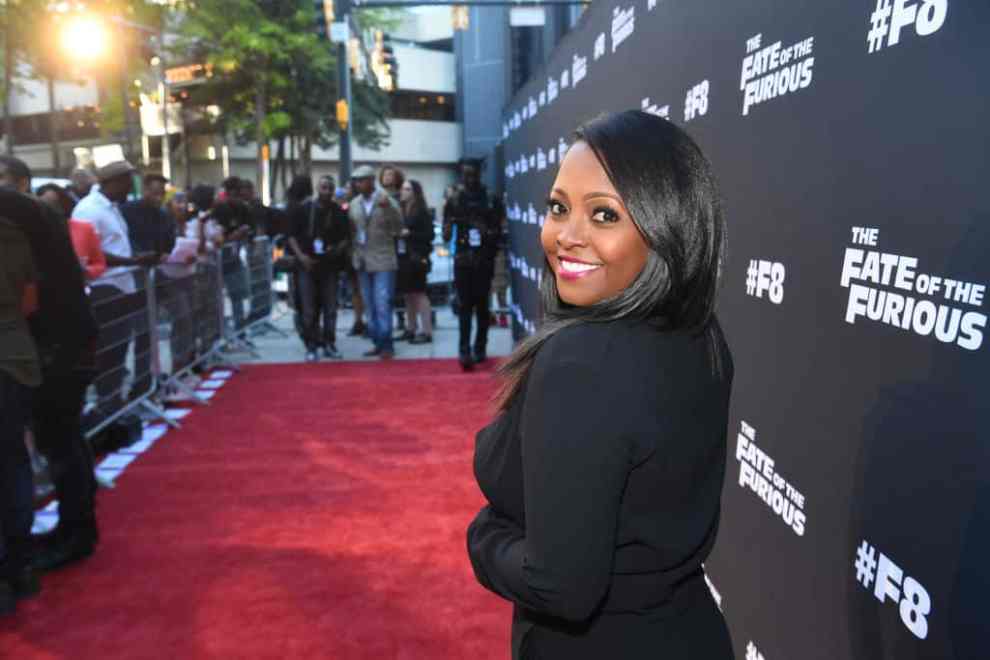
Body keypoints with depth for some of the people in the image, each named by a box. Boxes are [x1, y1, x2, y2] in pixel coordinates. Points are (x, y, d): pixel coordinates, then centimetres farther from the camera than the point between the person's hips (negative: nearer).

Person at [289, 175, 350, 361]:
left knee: (330, 308, 5)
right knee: (309, 309, 0)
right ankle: (311, 346, 9)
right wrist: (301, 255, -8)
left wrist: (338, 249, -12)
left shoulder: (339, 213, 4)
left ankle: (329, 344, 17)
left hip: (330, 265, 1)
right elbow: (292, 235, 5)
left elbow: (346, 238, 8)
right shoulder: (302, 209, 2)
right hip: (307, 265, -1)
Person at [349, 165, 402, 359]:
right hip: (362, 261, 5)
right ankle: (378, 343, 17)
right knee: (370, 306, 9)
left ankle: (386, 345, -3)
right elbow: (349, 229, 11)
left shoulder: (387, 201, -5)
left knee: (383, 305, -8)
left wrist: (388, 208, -27)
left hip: (382, 260, -5)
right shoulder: (354, 203, 8)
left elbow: (398, 228, -14)